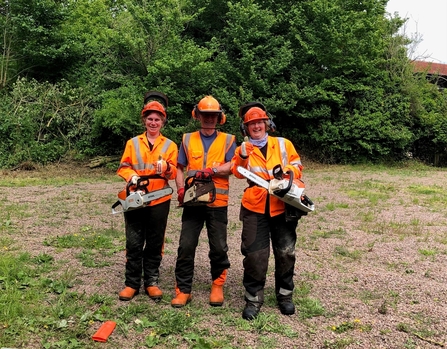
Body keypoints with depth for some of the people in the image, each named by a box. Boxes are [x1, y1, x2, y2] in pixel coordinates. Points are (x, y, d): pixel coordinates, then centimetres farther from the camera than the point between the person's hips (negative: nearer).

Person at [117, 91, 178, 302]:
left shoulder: (170, 146, 7)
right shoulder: (133, 143, 9)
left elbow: (173, 173, -1)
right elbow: (123, 167, 4)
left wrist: (166, 168, -24)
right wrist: (131, 177, -17)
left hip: (159, 201, 0)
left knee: (154, 244, 8)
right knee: (134, 243, 4)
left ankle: (151, 282, 19)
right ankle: (132, 283, 14)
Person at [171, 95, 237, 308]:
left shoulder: (227, 140, 6)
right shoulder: (188, 139, 11)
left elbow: (230, 166, -8)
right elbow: (180, 168, 9)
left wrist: (210, 171, -23)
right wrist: (181, 189, -6)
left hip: (217, 202, -1)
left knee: (218, 247, 6)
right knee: (186, 246, 0)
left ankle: (217, 286, 24)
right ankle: (183, 290, 9)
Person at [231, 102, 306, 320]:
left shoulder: (283, 144, 8)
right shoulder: (243, 150, 6)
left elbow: (297, 167, 10)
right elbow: (238, 172, -11)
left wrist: (287, 171, -12)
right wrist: (243, 157, -31)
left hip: (282, 207, 1)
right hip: (255, 208, -1)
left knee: (286, 253, 8)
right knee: (254, 255, -1)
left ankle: (285, 295, 25)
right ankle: (253, 299, 13)